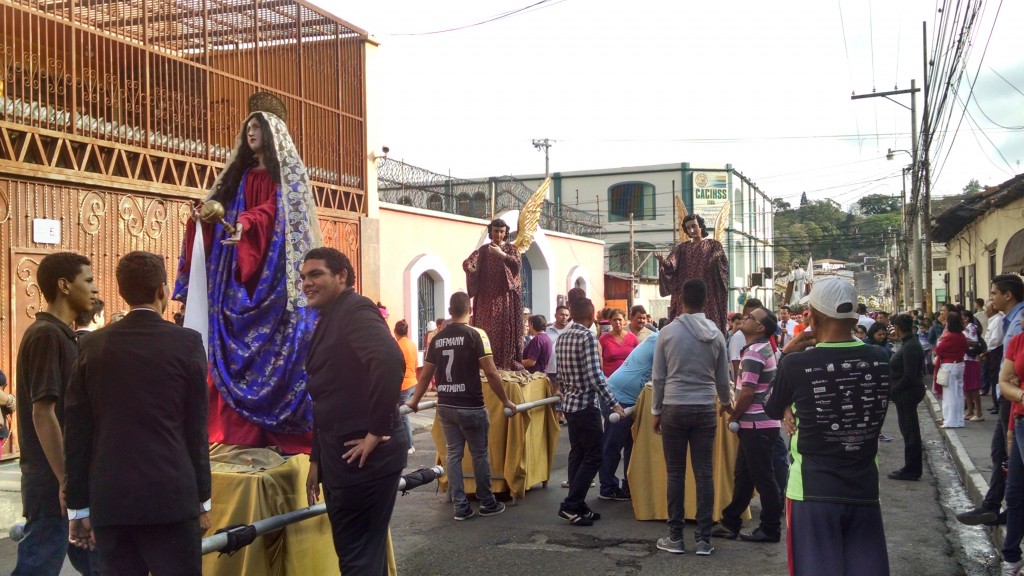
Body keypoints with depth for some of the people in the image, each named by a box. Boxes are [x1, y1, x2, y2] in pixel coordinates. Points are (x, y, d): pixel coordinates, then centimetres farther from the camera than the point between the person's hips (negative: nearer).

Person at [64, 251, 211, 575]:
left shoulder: (92, 345, 3)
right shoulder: (187, 343, -5)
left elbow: (76, 433, 4)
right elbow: (196, 427, -3)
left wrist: (78, 507, 12)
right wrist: (202, 500, 5)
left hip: (109, 499, 3)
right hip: (171, 497, -3)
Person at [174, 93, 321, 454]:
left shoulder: (286, 168, 3)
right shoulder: (242, 173, 22)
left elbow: (278, 206, -13)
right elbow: (224, 206, 14)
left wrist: (245, 224, -30)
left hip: (274, 267, -6)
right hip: (241, 269, 6)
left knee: (276, 339, -10)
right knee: (239, 341, -1)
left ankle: (282, 429, -9)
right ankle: (245, 428, 0)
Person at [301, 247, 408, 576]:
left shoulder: (355, 310, -13)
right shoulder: (327, 322, 17)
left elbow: (390, 361, -32)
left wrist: (377, 432, -26)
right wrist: (317, 459, 21)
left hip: (364, 457, -10)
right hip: (339, 456, 10)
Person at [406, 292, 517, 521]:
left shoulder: (438, 338, 6)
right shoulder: (476, 334, -9)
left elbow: (425, 375, 12)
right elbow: (491, 373, -12)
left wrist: (414, 401, 25)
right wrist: (506, 401, -3)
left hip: (445, 406, 5)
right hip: (470, 406, -4)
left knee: (453, 454, 9)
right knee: (479, 454, 8)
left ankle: (461, 507, 10)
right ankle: (487, 503, 18)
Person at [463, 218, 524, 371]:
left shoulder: (511, 248, 6)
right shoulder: (483, 250, 11)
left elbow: (518, 264, -12)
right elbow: (468, 262, -1)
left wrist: (500, 254, -23)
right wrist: (469, 266, -24)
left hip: (506, 296, -2)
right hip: (487, 297, 2)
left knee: (507, 328, -7)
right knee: (488, 330, -3)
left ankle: (509, 363, -6)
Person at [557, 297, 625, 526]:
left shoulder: (562, 338, 9)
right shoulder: (588, 337, -16)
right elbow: (595, 376, -22)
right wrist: (613, 404, -18)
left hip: (570, 404, 9)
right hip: (586, 405, -9)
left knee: (577, 455, 12)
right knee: (593, 457, -3)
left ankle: (578, 506, 15)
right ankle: (570, 505, -6)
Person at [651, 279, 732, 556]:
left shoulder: (667, 332, -4)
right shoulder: (715, 334, 1)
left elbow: (658, 378, -1)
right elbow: (723, 378, 9)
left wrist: (656, 411, 10)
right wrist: (726, 403, 28)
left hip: (674, 409, -1)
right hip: (705, 410, 1)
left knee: (676, 474, 5)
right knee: (704, 473, 5)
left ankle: (675, 537, 11)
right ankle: (703, 539, 9)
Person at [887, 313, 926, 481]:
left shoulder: (910, 347, -20)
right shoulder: (910, 343, 12)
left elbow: (909, 376, -24)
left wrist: (892, 391, -17)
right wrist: (893, 390, 15)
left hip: (907, 393, -10)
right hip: (907, 393, 10)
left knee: (910, 431, -3)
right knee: (910, 431, 15)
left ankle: (911, 470, 4)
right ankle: (911, 469, 23)